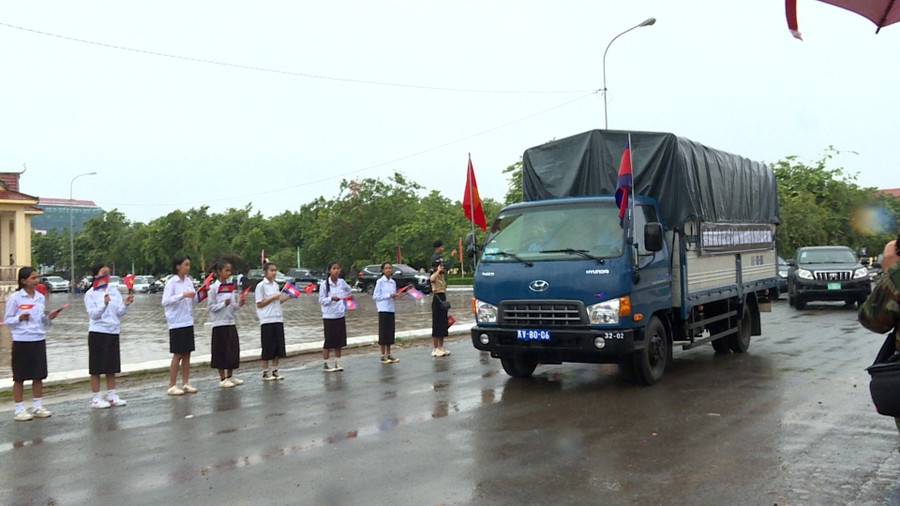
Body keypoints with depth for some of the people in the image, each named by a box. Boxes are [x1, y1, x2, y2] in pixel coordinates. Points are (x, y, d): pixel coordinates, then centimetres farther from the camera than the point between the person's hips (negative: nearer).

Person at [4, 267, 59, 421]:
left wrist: (49, 318, -2)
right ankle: (19, 409, 11)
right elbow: (6, 320, -4)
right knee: (20, 377, 3)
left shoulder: (40, 297, 9)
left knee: (39, 375, 8)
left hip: (39, 339, 5)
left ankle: (37, 406, 18)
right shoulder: (15, 298, -7)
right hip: (21, 340, -5)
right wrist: (19, 318, -21)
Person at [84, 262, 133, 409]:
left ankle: (111, 395, 19)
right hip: (97, 332, -5)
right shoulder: (90, 294, -4)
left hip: (113, 332, 5)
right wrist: (104, 304, -28)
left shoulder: (114, 292, 9)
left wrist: (126, 304, -12)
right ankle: (96, 398, 8)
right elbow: (93, 314, -13)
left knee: (112, 367, 10)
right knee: (96, 368, 1)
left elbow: (119, 313, 6)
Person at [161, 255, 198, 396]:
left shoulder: (188, 281, 9)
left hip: (188, 321, 6)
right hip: (177, 323, -6)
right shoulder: (172, 282, -9)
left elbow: (194, 300, 16)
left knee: (187, 353, 7)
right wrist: (183, 295, -25)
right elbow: (165, 302, -18)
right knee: (178, 355, -2)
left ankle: (185, 383, 15)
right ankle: (171, 386, 6)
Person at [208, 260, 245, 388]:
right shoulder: (214, 288, -9)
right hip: (220, 324, -7)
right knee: (222, 351, -1)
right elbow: (210, 307, -11)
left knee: (233, 349, 9)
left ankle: (230, 376, 21)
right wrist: (223, 304, -21)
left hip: (231, 323, 7)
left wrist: (239, 305, -4)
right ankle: (222, 379, 7)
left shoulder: (230, 286, 11)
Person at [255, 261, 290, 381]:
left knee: (278, 347, 7)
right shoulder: (261, 286, -6)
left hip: (278, 319, 6)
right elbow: (259, 304, -9)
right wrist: (273, 298, -15)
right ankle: (265, 373, 7)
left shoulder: (276, 285, 13)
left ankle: (275, 371, 15)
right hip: (267, 321, -6)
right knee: (267, 348, -1)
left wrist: (287, 297, 5)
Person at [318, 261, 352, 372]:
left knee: (339, 341, 8)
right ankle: (326, 364, 10)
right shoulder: (324, 284, -9)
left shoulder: (342, 282, 3)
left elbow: (349, 291, 23)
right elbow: (321, 300, -9)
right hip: (329, 317, -4)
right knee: (329, 341, 1)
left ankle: (337, 363, 18)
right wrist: (331, 298, -23)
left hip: (340, 316, 4)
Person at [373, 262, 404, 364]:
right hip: (383, 309, -6)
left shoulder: (393, 282, 11)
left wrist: (396, 296, -3)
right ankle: (383, 356, 3)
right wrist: (389, 295, -17)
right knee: (383, 332, -3)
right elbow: (375, 296, -12)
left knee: (390, 332, 8)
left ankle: (388, 354, 15)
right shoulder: (380, 281, -8)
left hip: (391, 309, 6)